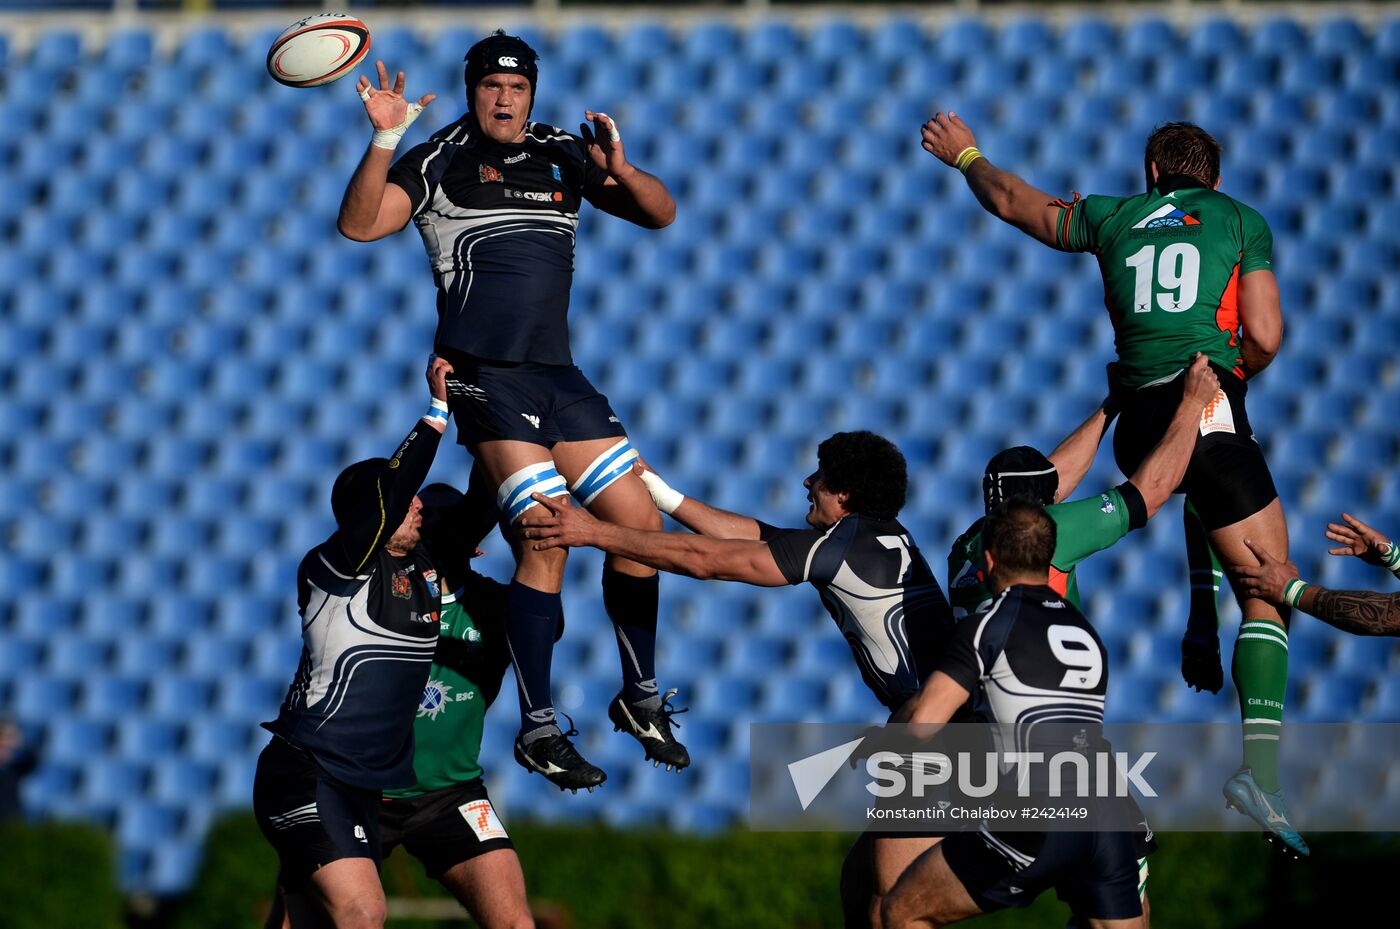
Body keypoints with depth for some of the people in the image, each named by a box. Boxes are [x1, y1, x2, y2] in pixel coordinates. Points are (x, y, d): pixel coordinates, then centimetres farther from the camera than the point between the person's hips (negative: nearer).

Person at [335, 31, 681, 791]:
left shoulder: (563, 155, 14)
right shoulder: (439, 161, 3)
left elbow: (659, 214, 13)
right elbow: (360, 223, -8)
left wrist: (620, 169, -8)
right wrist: (384, 140, -20)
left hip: (557, 373, 5)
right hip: (484, 377, -5)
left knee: (639, 521, 3)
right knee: (548, 538, -17)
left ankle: (640, 698, 22)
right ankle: (537, 730, -8)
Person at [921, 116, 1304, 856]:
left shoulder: (1115, 217, 19)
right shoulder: (1242, 221, 10)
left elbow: (1013, 201, 35)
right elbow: (1264, 338, 1)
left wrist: (964, 155, 53)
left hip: (1137, 423, 4)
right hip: (1209, 409, -4)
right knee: (1269, 593, -6)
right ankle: (1260, 762, -23)